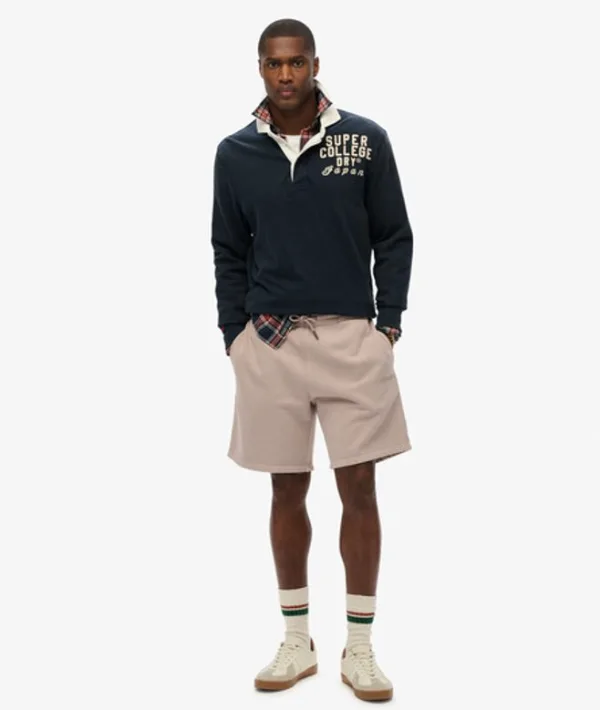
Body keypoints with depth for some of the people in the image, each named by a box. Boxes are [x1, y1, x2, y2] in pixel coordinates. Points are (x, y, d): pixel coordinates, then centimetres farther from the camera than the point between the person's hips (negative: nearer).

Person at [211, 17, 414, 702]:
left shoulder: (365, 139, 0)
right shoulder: (235, 153, 4)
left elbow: (394, 237, 4)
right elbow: (229, 253, 10)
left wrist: (389, 324, -3)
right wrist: (236, 334, 3)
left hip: (352, 338, -1)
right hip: (269, 341, 2)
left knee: (359, 489, 2)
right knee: (287, 491, 9)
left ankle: (360, 647, 15)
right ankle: (297, 642, 22)